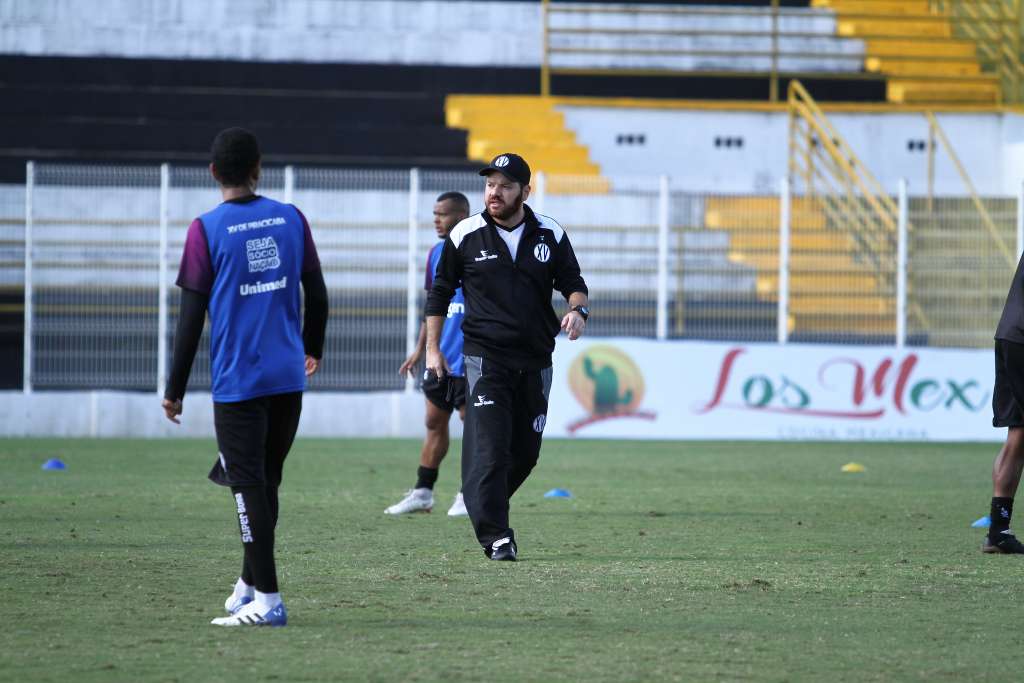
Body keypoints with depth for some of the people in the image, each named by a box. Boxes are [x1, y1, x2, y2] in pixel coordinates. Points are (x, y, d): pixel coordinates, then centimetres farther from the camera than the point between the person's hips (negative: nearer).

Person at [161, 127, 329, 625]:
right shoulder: (291, 219, 6)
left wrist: (175, 389, 0)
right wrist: (312, 349, 30)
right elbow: (317, 294, 13)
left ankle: (267, 599, -8)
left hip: (237, 381, -4)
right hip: (288, 378, 4)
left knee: (249, 485, -4)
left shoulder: (207, 230, -6)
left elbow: (192, 315, -6)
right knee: (266, 482, 16)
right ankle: (250, 584, 26)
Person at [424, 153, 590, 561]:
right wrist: (432, 348, 5)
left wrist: (578, 309, -13)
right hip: (485, 357, -3)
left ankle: (486, 511, 28)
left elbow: (572, 282, 11)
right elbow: (440, 292, 9)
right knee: (489, 448, -15)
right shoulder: (465, 236, 0)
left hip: (536, 360, 3)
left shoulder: (550, 235, 4)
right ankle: (496, 537, -16)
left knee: (526, 451, 6)